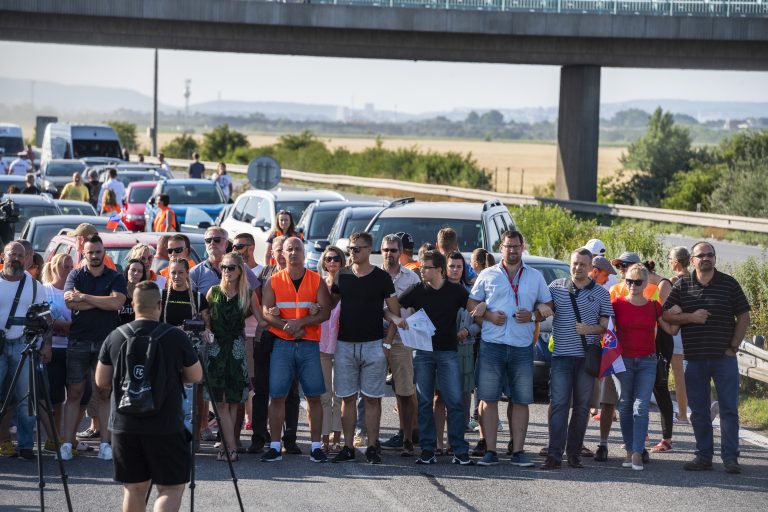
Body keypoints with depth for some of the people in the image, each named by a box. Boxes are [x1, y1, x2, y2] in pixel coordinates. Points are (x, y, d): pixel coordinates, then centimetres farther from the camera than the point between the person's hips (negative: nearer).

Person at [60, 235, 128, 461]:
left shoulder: (115, 278, 7)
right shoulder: (75, 275, 9)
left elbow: (118, 302, -12)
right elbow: (70, 302, -9)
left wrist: (85, 297, -11)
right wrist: (102, 302, -10)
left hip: (106, 341, 0)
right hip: (78, 342, 0)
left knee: (104, 394, 1)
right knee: (74, 393, 0)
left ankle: (105, 444, 3)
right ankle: (67, 443, 1)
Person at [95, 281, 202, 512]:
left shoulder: (115, 337, 0)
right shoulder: (176, 337, -8)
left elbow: (101, 381, 7)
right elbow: (196, 376, 3)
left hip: (124, 424, 4)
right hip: (165, 427, -3)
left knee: (134, 488, 13)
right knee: (171, 487, 2)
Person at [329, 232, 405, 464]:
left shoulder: (381, 277, 1)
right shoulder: (341, 276, 8)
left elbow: (394, 310, 5)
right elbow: (330, 305, 15)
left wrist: (394, 318, -13)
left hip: (372, 344, -2)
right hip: (345, 344, 2)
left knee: (372, 398, 0)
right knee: (348, 397, 4)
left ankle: (372, 447, 4)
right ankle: (348, 447, 9)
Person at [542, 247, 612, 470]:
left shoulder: (601, 293, 7)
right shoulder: (556, 287, 9)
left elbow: (606, 325, 6)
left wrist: (589, 330, -13)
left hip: (587, 357, 1)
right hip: (561, 355, 0)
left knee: (582, 406, 5)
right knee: (559, 404, -7)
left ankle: (574, 452, 13)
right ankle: (554, 454, -8)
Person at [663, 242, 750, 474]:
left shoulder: (729, 284, 3)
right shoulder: (682, 285, 5)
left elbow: (743, 316, 5)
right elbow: (666, 315, 2)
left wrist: (733, 346, -3)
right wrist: (690, 317, -13)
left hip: (724, 358, -1)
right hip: (694, 359, 2)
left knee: (729, 409, -3)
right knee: (699, 411, 6)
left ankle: (730, 457, 0)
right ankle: (704, 456, 14)